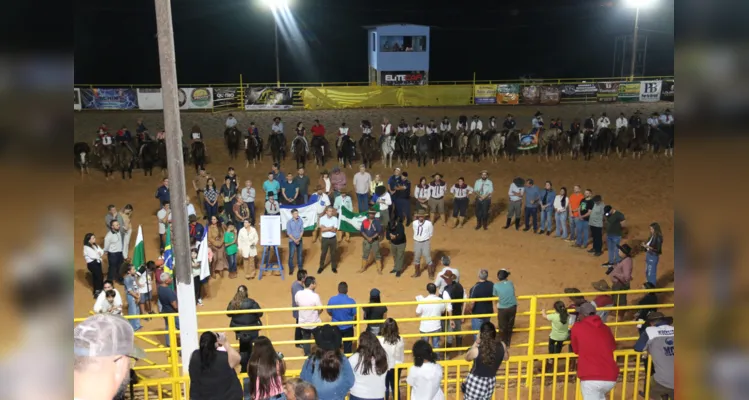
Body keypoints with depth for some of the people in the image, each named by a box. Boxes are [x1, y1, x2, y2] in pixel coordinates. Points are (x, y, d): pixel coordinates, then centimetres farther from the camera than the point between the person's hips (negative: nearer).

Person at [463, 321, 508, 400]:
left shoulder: (476, 350, -25)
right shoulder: (502, 346, -15)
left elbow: (467, 358, -1)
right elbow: (506, 357, 9)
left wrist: (476, 342, -2)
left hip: (475, 382, -4)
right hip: (491, 382, 4)